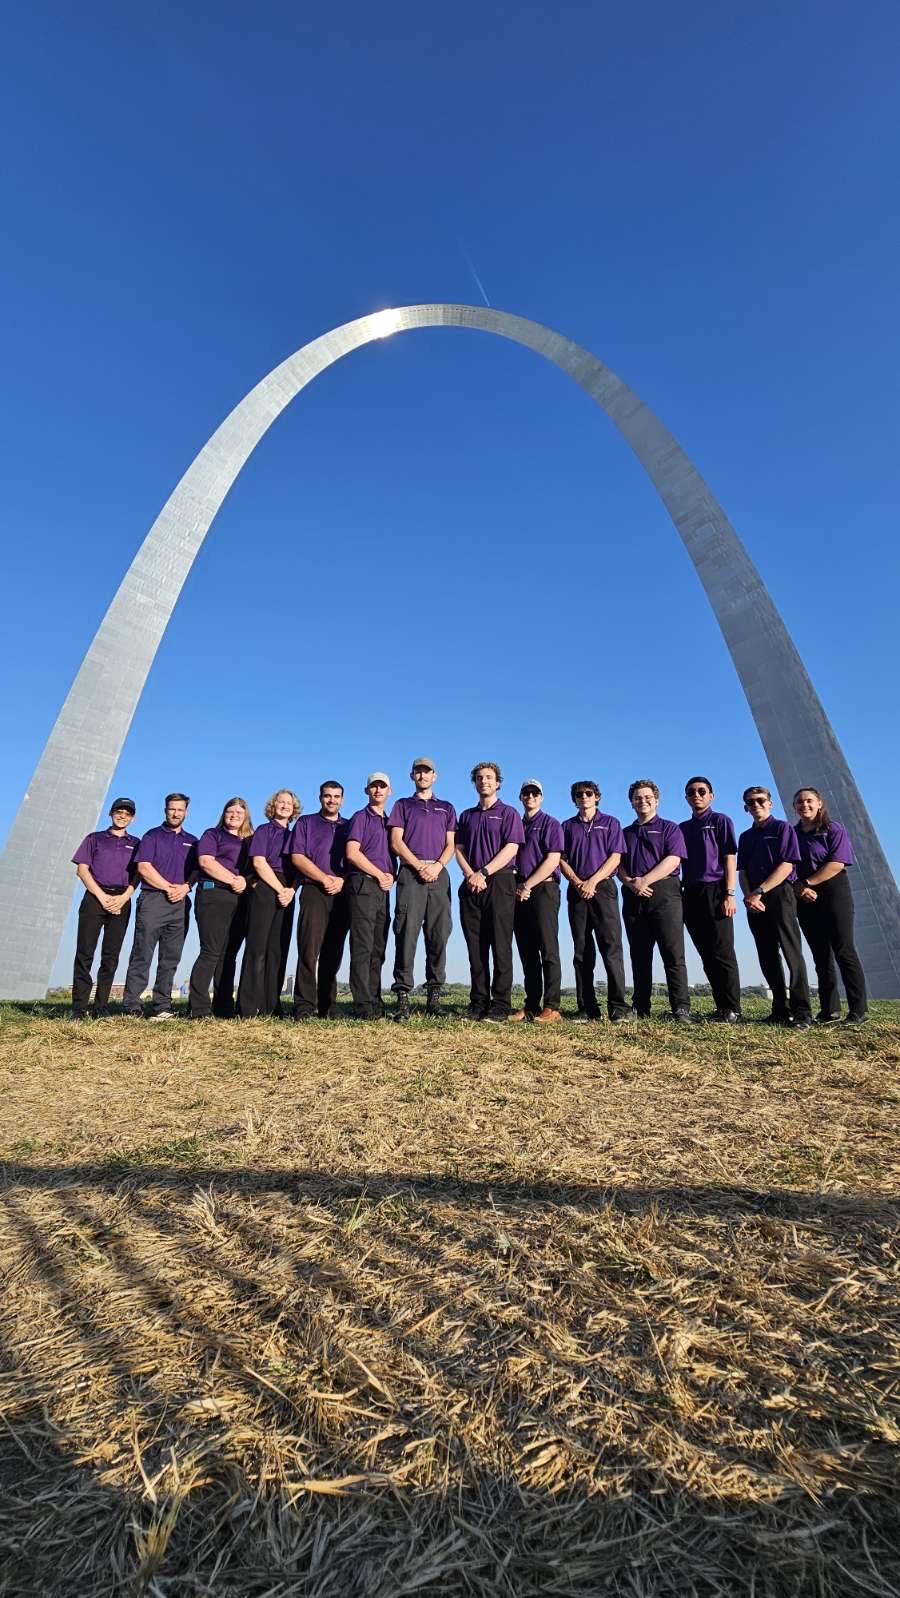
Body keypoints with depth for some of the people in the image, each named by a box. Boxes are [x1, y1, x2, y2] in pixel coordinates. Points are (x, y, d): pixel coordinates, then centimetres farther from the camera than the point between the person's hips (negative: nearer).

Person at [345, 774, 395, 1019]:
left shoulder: (389, 821, 22)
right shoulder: (361, 817, 3)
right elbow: (352, 852, -8)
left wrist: (391, 876, 3)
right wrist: (380, 875, -6)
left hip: (383, 888, 7)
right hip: (363, 885, -7)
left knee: (378, 949, 7)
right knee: (363, 947, -9)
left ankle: (375, 1004, 11)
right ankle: (363, 1007, -9)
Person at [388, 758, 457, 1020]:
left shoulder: (446, 808, 22)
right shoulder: (402, 805, 17)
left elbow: (451, 844, 12)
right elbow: (396, 842, 5)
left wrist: (438, 865, -8)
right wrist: (420, 866, -8)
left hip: (439, 874, 2)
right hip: (410, 872, -2)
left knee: (439, 935, -2)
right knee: (406, 934, -10)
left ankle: (434, 996, 3)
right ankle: (402, 997, -10)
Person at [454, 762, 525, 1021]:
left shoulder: (508, 813, 6)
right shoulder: (467, 816, 20)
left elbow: (511, 848, -5)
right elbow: (459, 849, 12)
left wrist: (483, 873, -13)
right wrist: (470, 874, -7)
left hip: (499, 882, -4)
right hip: (471, 885, 4)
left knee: (500, 946, -5)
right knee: (475, 947, 5)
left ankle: (500, 1006, -2)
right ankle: (478, 1004, 10)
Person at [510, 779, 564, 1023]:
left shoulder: (550, 824, 3)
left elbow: (552, 860, -8)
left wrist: (527, 886, -10)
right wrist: (516, 887, 3)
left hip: (543, 889, -6)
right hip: (520, 892, 6)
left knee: (548, 950, -8)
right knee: (527, 953, 6)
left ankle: (552, 1008, -6)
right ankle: (531, 1007, 10)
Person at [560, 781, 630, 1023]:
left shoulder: (611, 823, 11)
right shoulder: (567, 826, 17)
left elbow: (615, 857, 1)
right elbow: (562, 860, 9)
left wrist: (593, 881, -11)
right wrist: (578, 882, -8)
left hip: (603, 888, -2)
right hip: (577, 891, 3)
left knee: (611, 946, -11)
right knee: (582, 951, 2)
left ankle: (618, 1007, -11)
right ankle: (587, 1009, 4)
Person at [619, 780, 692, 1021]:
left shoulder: (669, 828, 10)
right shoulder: (625, 833, 23)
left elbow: (673, 860, -4)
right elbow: (619, 864, 13)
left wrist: (644, 881, -14)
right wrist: (630, 883, -9)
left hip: (664, 892, -4)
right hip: (633, 896, 4)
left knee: (673, 954, -9)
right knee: (639, 955, 5)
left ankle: (681, 1009, -10)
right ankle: (640, 1009, 9)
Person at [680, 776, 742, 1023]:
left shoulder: (721, 821, 3)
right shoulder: (683, 828, 17)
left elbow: (730, 859, -3)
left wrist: (730, 894, -12)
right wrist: (679, 896, 8)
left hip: (715, 891, -5)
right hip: (690, 893, 5)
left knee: (723, 953, -6)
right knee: (707, 955, 7)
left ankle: (732, 1010, -1)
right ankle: (721, 1008, 14)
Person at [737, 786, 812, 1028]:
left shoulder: (783, 828, 3)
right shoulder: (746, 837, 19)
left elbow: (787, 866, -7)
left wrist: (759, 891, -13)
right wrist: (748, 895, -5)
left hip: (780, 893, -5)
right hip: (754, 900, 6)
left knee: (791, 952, -10)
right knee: (767, 957, 6)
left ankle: (801, 1012, -9)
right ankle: (781, 1010, 11)